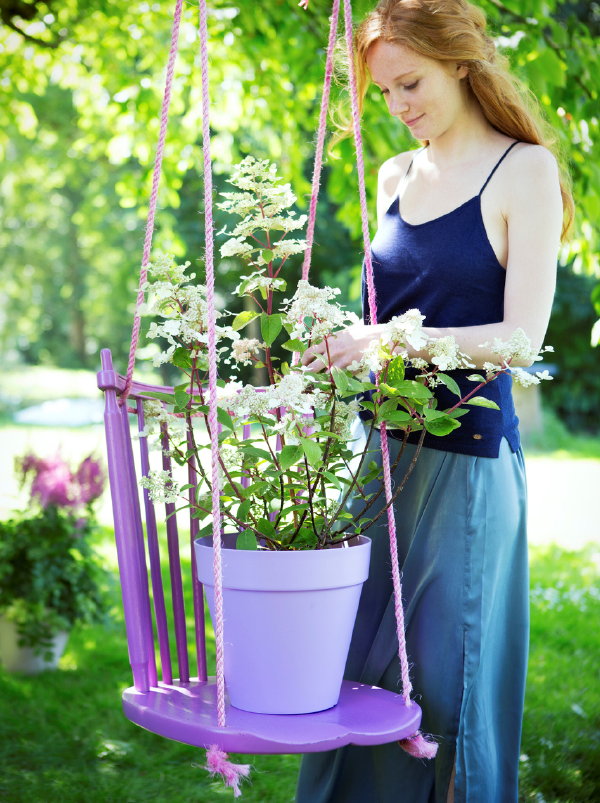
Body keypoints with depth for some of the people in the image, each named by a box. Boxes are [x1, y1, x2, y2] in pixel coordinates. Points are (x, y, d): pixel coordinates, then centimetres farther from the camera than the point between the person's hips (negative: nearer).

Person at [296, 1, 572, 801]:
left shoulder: (524, 170, -5)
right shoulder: (396, 177, 14)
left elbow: (521, 336, -12)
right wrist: (337, 343, 0)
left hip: (468, 460, -6)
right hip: (384, 446, 6)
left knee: (445, 672, 2)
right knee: (360, 666, 8)